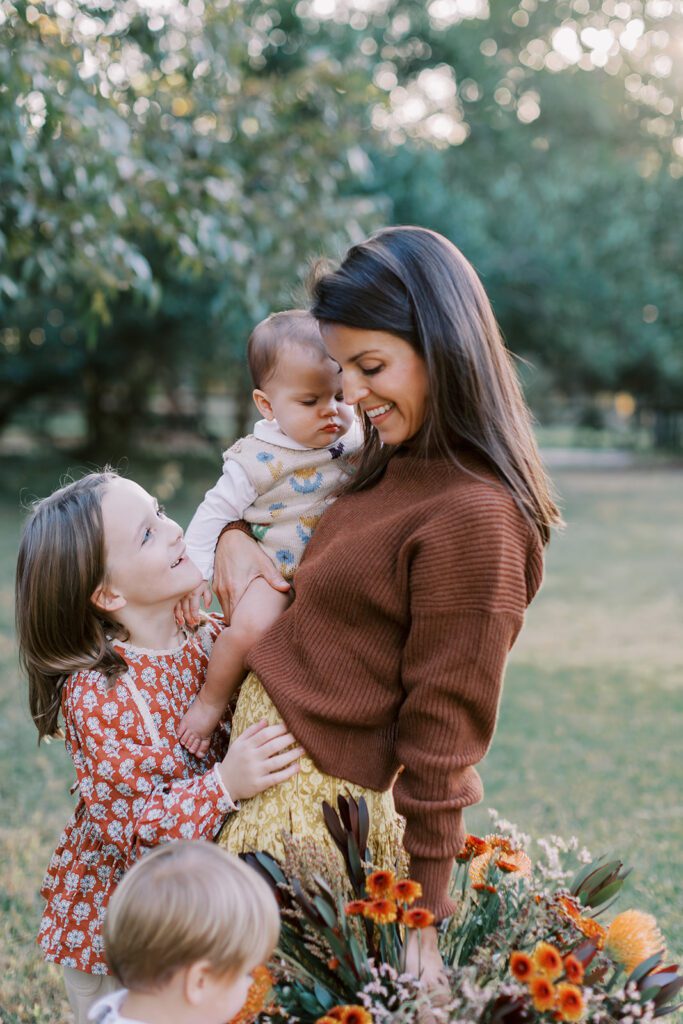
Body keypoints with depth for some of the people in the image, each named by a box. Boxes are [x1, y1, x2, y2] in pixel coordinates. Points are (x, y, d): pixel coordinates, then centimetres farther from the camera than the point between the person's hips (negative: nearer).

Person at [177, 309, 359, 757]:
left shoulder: (358, 441, -1)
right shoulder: (258, 460, -13)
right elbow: (215, 512, -5)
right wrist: (195, 571, -8)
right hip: (274, 568, -5)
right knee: (250, 625, -29)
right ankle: (211, 701, -3)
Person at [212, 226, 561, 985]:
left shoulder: (474, 516, -23)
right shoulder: (396, 468, 5)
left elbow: (442, 741, -20)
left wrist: (419, 911, -15)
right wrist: (233, 533, 1)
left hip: (319, 801, -8)